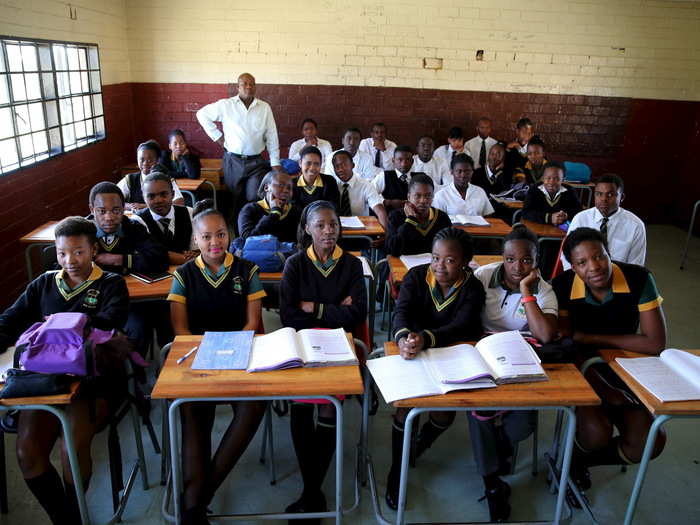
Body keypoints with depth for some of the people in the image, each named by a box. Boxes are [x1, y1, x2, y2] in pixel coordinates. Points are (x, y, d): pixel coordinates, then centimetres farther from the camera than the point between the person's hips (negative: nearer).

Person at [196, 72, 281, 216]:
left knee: (255, 199, -7)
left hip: (256, 162, 0)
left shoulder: (265, 107, 4)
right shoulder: (226, 105, 0)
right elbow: (202, 114, 10)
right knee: (236, 199, 10)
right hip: (233, 161, 0)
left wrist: (275, 163, 0)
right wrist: (217, 136, 4)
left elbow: (272, 137, 4)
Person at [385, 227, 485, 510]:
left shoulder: (472, 288, -10)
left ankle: (418, 447, 26)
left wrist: (425, 338, -46)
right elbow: (402, 312, -21)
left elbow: (460, 327, -25)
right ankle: (396, 470, 6)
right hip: (412, 355, 0)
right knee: (404, 404, -20)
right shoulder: (416, 276, -8)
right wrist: (403, 337, -47)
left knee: (446, 413, -12)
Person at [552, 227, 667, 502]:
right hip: (584, 369, -2)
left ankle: (580, 459, 12)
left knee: (650, 442, -17)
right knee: (598, 433, -27)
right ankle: (575, 458, 12)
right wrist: (604, 390, -21)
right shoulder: (563, 286, -18)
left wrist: (589, 338, -19)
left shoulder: (639, 279, -18)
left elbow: (655, 343, -19)